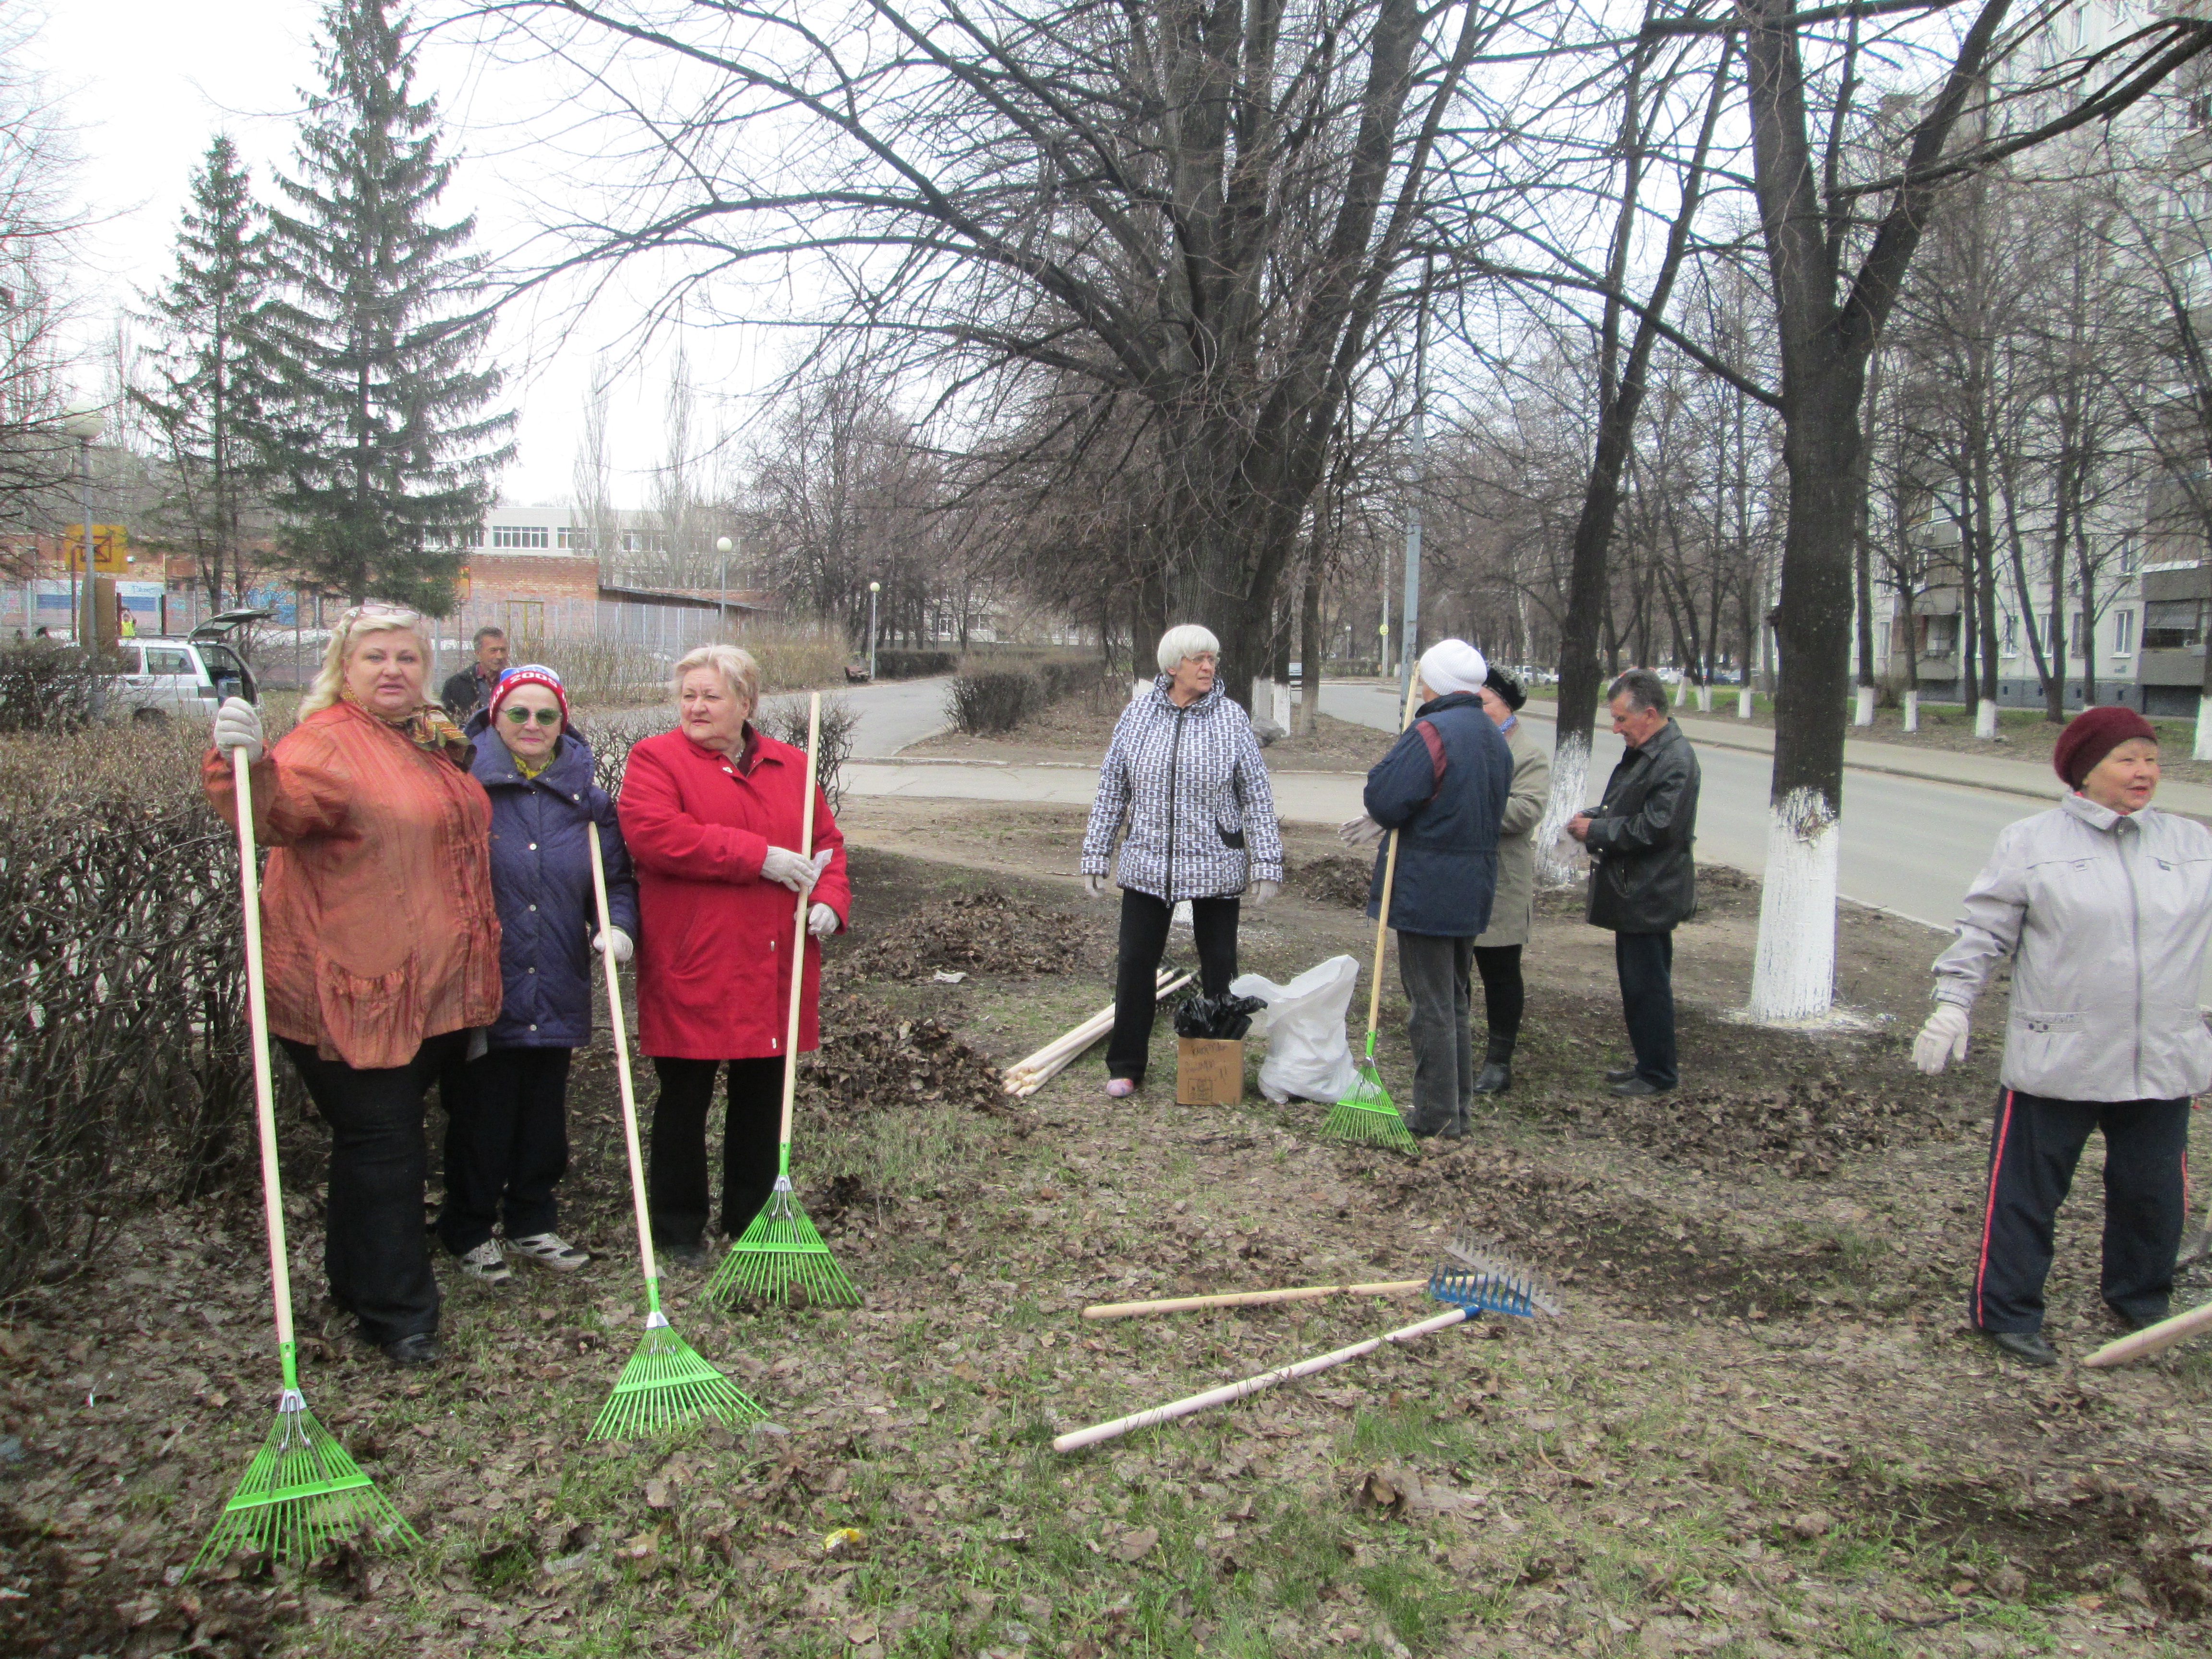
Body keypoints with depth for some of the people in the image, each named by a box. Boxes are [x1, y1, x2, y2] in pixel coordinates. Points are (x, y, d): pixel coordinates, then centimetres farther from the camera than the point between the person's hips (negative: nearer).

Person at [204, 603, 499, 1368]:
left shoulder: (435, 744, 13)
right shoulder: (328, 741, -13)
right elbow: (278, 809, -34)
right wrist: (247, 763, -52)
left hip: (428, 987, 8)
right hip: (352, 988, -8)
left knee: (387, 1138, 18)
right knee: (382, 1144, -3)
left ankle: (356, 1280, 34)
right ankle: (397, 1313, 7)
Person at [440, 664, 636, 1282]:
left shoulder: (585, 797, 8)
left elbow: (616, 879, 12)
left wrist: (618, 925, -6)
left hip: (557, 992, 4)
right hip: (483, 988, -4)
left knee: (545, 1111, 14)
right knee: (480, 1111, 4)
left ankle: (533, 1222, 30)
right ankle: (469, 1231, 21)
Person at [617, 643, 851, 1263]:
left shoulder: (791, 766, 13)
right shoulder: (656, 759, -2)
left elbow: (827, 841, 16)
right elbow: (653, 834, -19)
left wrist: (830, 899, -6)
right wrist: (761, 858, -19)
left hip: (773, 972, 4)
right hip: (691, 967, -4)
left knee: (763, 1096, 13)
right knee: (685, 1099, 5)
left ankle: (753, 1221, 27)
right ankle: (678, 1228, 19)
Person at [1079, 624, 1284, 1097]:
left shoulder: (1231, 719, -4)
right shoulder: (1137, 715, 0)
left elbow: (1257, 796, -3)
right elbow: (1111, 788, 6)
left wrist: (1267, 864, -7)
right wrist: (1095, 856, 5)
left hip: (1215, 866, -1)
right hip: (1148, 863, 1)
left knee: (1220, 967, 8)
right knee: (1135, 963, 3)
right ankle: (1126, 1066, 17)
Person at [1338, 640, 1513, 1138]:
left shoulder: (1432, 732, -19)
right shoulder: (1495, 739, 11)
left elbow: (1385, 799, -23)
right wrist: (1387, 823, 13)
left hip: (1427, 890, -9)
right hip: (1474, 891, 9)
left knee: (1431, 1004, 0)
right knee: (1456, 1002, 18)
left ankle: (1436, 1117, 6)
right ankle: (1457, 1110, 26)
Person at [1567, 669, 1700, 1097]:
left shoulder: (1675, 761, -19)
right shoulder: (1642, 752, 13)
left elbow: (1653, 829, -24)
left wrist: (1596, 830, -16)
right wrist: (1592, 819, 5)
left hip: (1650, 897, -10)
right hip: (1633, 892, 10)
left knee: (1648, 985, -2)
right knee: (1636, 983, 17)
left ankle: (1659, 1074, 9)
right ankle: (1646, 1064, 28)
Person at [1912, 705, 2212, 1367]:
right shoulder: (2030, 843, -4)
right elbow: (1983, 932, -3)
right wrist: (1953, 1003, -10)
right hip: (2056, 1062, -4)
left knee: (2154, 1194, 15)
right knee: (2027, 1191, 3)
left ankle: (2142, 1301, 38)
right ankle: (2006, 1313, 16)